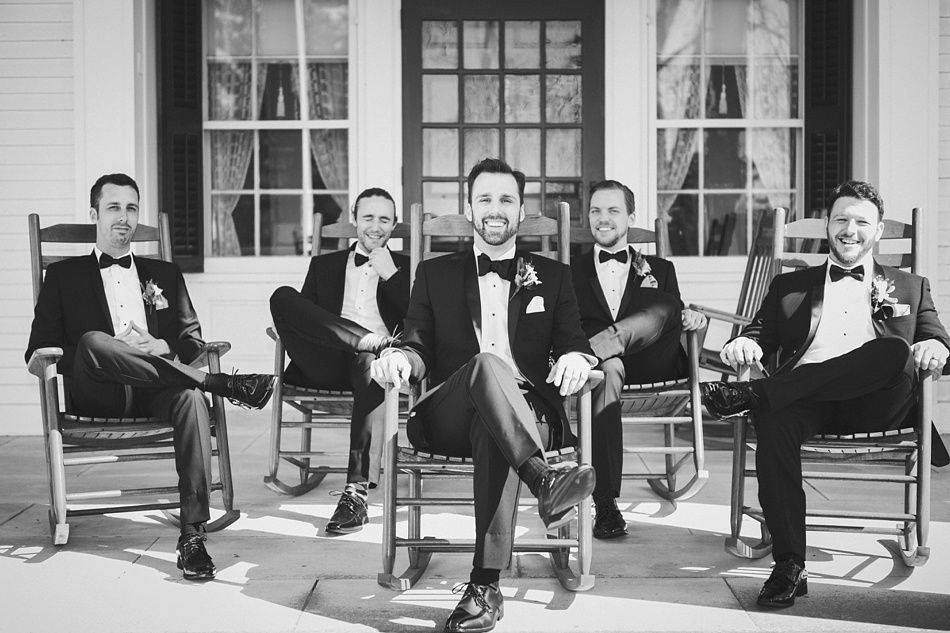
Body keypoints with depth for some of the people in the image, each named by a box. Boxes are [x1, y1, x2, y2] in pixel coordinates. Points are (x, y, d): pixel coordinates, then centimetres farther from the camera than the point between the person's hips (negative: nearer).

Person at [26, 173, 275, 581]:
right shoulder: (63, 275, 18)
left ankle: (193, 532, -39)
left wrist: (164, 347, -6)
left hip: (156, 394, 2)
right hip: (97, 395, -1)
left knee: (190, 397, -35)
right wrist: (100, 352, -12)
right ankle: (220, 383, -29)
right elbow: (39, 351, 7)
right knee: (93, 341, -36)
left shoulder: (165, 274, 25)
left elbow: (193, 341, 19)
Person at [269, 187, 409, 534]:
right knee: (283, 296, -20)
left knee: (370, 363, -41)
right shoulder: (325, 264, 27)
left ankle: (357, 492, -42)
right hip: (328, 363, 2)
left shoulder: (406, 268, 22)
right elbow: (301, 312, 15)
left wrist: (391, 275, 0)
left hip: (378, 357, -2)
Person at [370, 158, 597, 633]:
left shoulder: (552, 277, 21)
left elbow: (574, 346, 13)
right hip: (449, 416, 0)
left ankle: (486, 585, -42)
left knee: (491, 431, -39)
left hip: (527, 412, 0)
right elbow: (419, 350, 14)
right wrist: (399, 357, -11)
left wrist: (576, 359, -12)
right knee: (486, 362, -36)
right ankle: (544, 480, -55)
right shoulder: (434, 274, 21)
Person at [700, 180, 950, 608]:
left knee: (896, 351, -33)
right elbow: (760, 334, 18)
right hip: (806, 402, 0)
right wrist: (743, 345, -8)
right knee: (774, 418, -36)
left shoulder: (910, 288, 27)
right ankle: (789, 567, -36)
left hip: (875, 405, 0)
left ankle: (751, 395, -31)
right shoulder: (790, 286, 27)